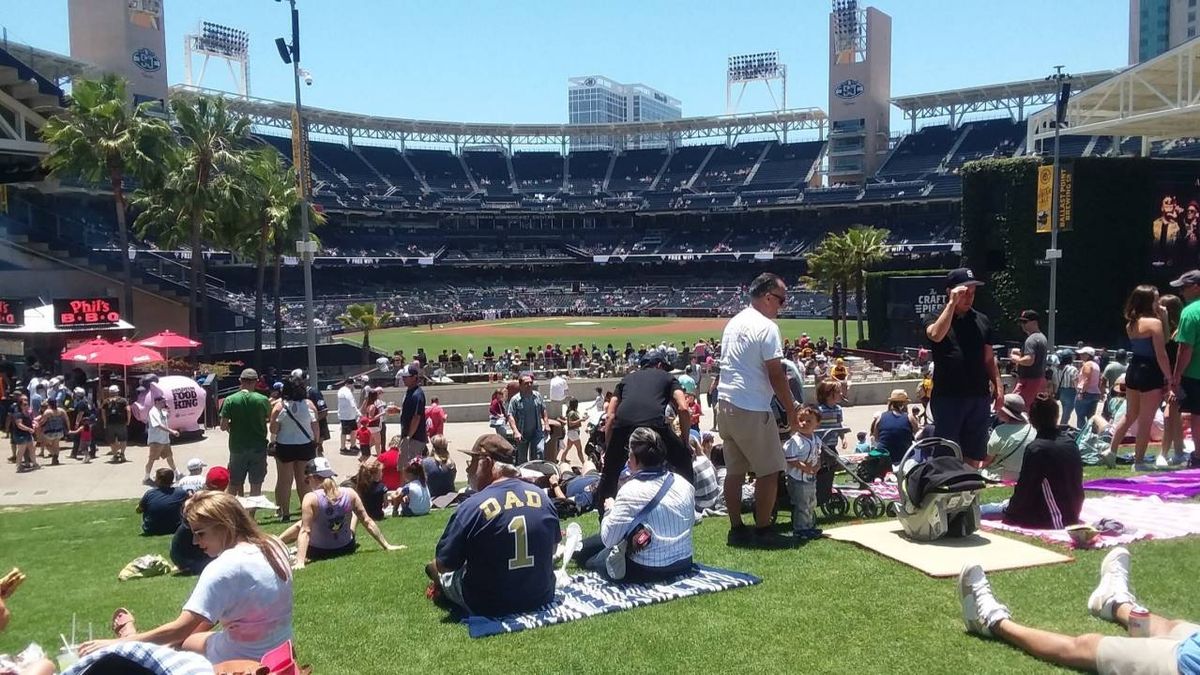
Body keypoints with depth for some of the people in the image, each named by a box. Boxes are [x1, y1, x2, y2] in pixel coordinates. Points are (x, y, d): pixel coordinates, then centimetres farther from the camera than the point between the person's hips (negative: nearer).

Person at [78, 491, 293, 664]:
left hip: (246, 661, -7)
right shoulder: (273, 546, 0)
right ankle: (135, 637, 44)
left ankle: (131, 638, 42)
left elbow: (180, 629, -20)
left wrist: (117, 643, -12)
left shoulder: (223, 568, -23)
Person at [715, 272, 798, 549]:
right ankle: (762, 531, 9)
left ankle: (736, 529, 19)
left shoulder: (733, 322, 13)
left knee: (735, 471, 13)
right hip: (751, 411, -9)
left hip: (725, 404, 9)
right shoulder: (766, 327, -14)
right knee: (769, 471, 3)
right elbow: (776, 376, -14)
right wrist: (792, 412, -5)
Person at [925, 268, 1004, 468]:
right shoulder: (937, 318, -1)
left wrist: (998, 385, 4)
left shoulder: (982, 321, 12)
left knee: (974, 455, 10)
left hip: (978, 397, 4)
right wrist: (952, 303, -22)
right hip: (947, 397, -4)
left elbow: (989, 359, 16)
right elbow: (936, 335, -26)